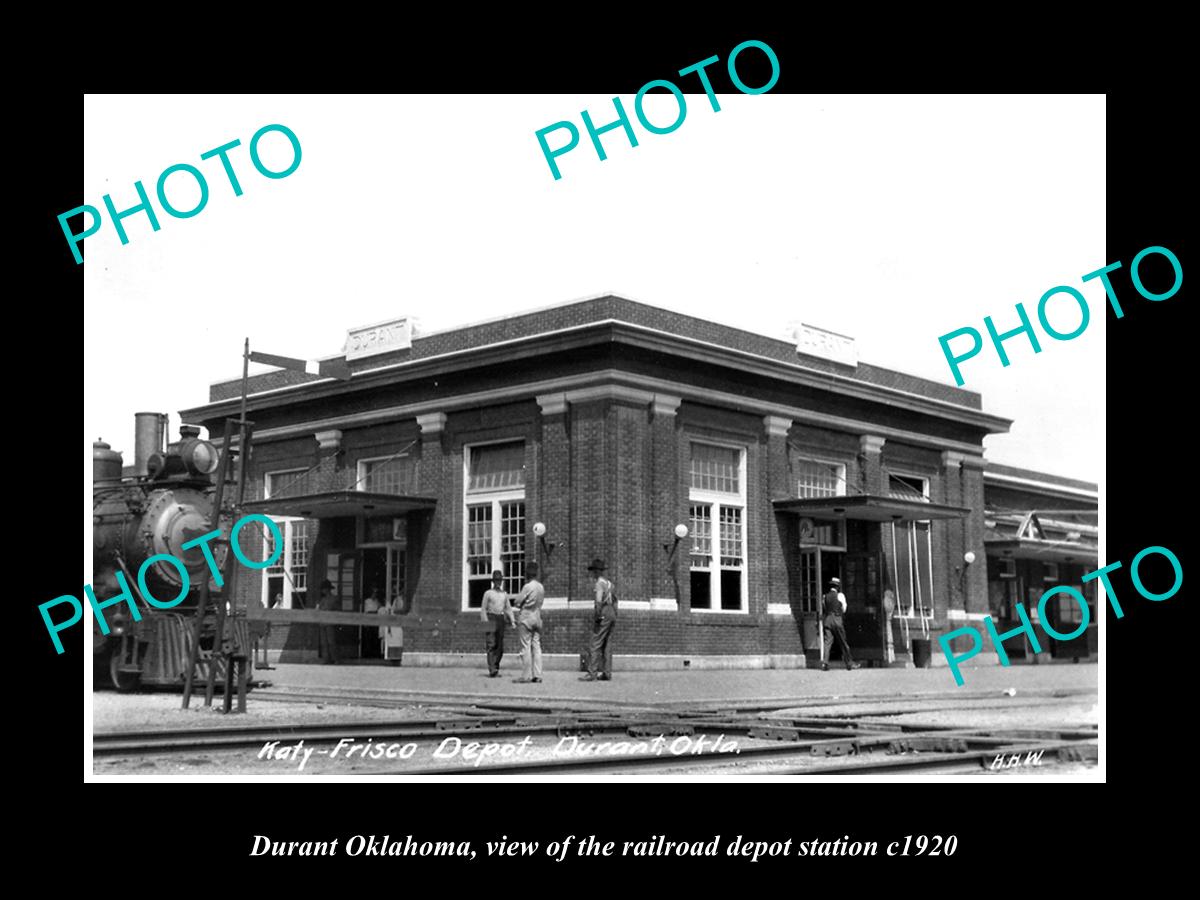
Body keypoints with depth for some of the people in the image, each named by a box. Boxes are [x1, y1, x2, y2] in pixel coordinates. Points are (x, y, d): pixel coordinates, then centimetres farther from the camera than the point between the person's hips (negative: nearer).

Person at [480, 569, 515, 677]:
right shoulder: (488, 593, 4)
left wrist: (512, 620, 3)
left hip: (501, 619, 5)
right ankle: (492, 669, -21)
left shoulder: (505, 595, 17)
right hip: (491, 619, -5)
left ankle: (495, 668, 9)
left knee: (500, 647, 3)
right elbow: (483, 609, 1)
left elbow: (508, 609, 18)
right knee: (491, 645, -13)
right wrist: (485, 622, -10)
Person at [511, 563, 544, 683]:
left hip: (526, 617, -7)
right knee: (537, 646, 7)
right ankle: (537, 675, 5)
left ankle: (526, 676, -4)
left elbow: (517, 603, -10)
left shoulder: (528, 586, -15)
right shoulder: (541, 587, 6)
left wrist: (519, 605, 10)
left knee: (526, 647, -4)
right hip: (537, 617, 7)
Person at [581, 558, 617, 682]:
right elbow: (614, 599, 25)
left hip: (603, 614, -9)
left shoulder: (600, 582, -10)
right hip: (612, 613, 9)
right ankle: (607, 673, 8)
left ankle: (592, 673, -13)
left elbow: (599, 600, -22)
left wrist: (597, 616, -21)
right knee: (607, 645, 9)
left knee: (596, 645, -9)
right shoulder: (608, 582, 19)